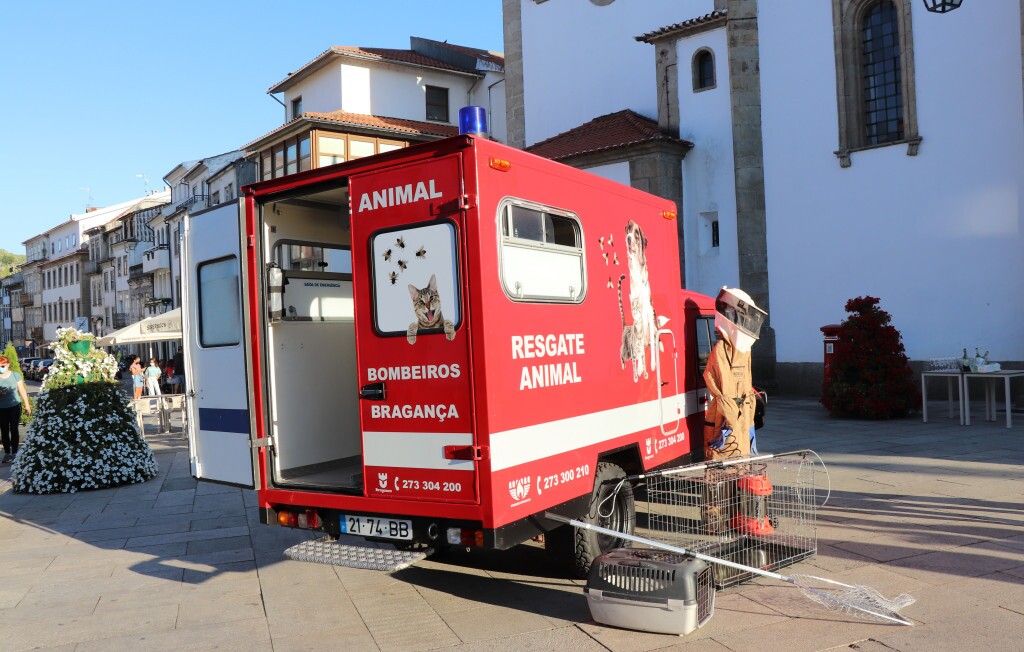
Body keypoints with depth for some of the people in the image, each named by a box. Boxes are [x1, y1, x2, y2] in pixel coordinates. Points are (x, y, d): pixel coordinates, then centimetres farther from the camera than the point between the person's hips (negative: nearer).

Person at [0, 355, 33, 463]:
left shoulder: (15, 375, -4)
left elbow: (22, 391, 2)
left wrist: (27, 405, 2)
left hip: (15, 406, -1)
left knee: (14, 430, 0)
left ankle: (14, 453, 6)